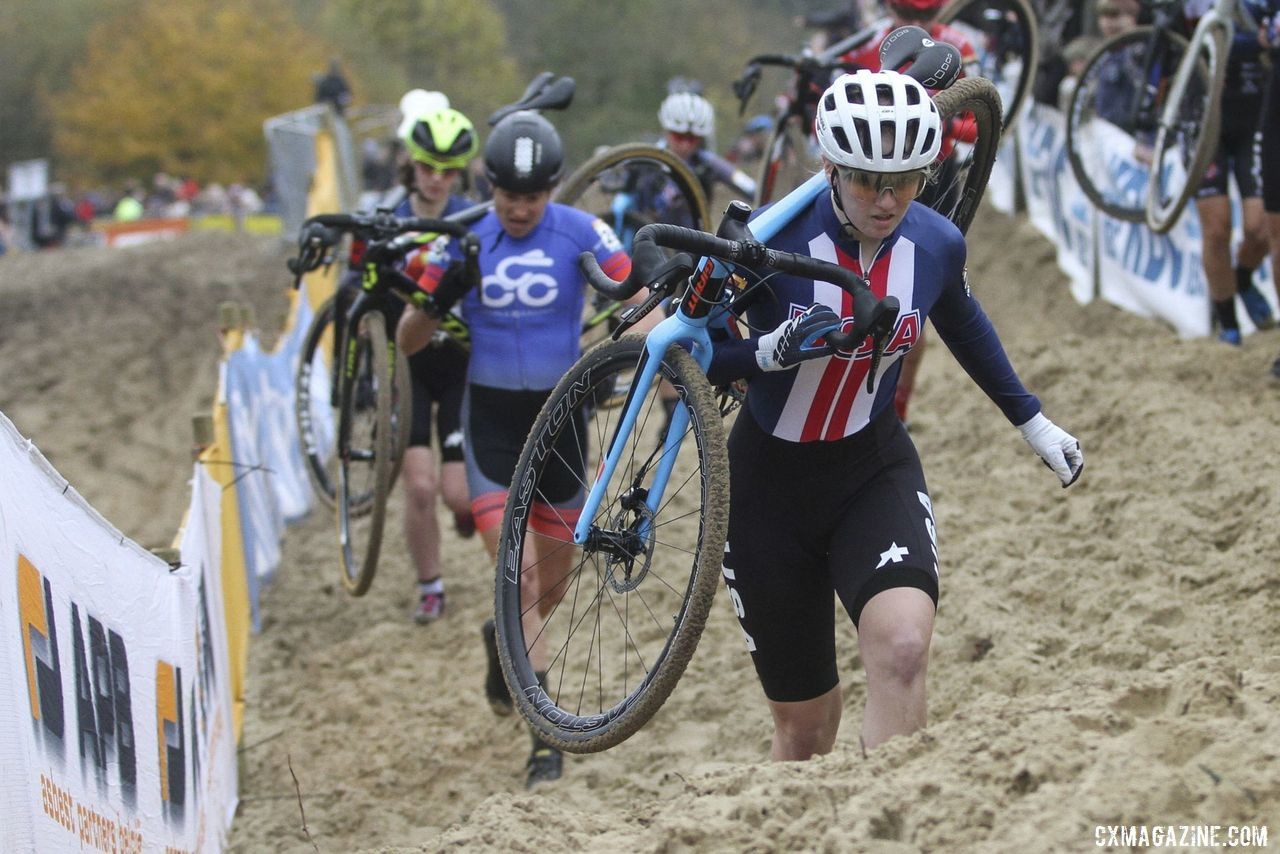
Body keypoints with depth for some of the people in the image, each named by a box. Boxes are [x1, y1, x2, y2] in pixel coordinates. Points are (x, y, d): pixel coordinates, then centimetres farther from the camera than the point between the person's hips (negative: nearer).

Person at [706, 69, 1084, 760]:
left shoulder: (937, 245, -9)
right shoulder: (771, 240, -21)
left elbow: (962, 324, 14)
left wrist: (1032, 421, 22)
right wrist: (771, 352, -33)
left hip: (874, 470, 2)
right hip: (770, 482, -2)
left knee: (902, 646, -29)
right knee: (803, 729, 5)